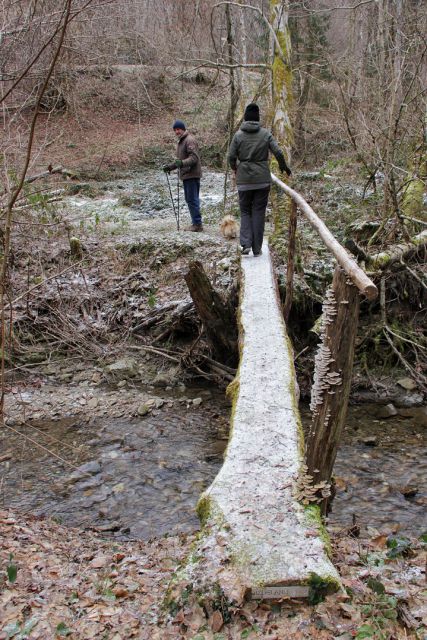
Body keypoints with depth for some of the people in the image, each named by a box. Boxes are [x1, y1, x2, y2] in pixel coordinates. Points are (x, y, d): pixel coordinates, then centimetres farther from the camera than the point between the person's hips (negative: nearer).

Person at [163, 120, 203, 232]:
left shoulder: (190, 140, -11)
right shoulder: (180, 141, 21)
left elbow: (194, 158, -22)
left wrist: (182, 163, -34)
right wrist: (170, 166, 21)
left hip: (192, 175, -10)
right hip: (186, 175, 10)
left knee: (192, 199, -10)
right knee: (189, 199, 12)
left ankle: (197, 224, -7)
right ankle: (195, 223, 18)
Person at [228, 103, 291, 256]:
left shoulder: (238, 135, -3)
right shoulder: (265, 134, -2)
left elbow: (231, 156, -4)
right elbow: (278, 152, -6)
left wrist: (235, 169, 17)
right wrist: (283, 166, 12)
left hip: (244, 180, 0)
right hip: (262, 179, 0)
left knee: (245, 211, 12)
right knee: (259, 212, 7)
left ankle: (246, 243, -7)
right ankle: (257, 248, 8)